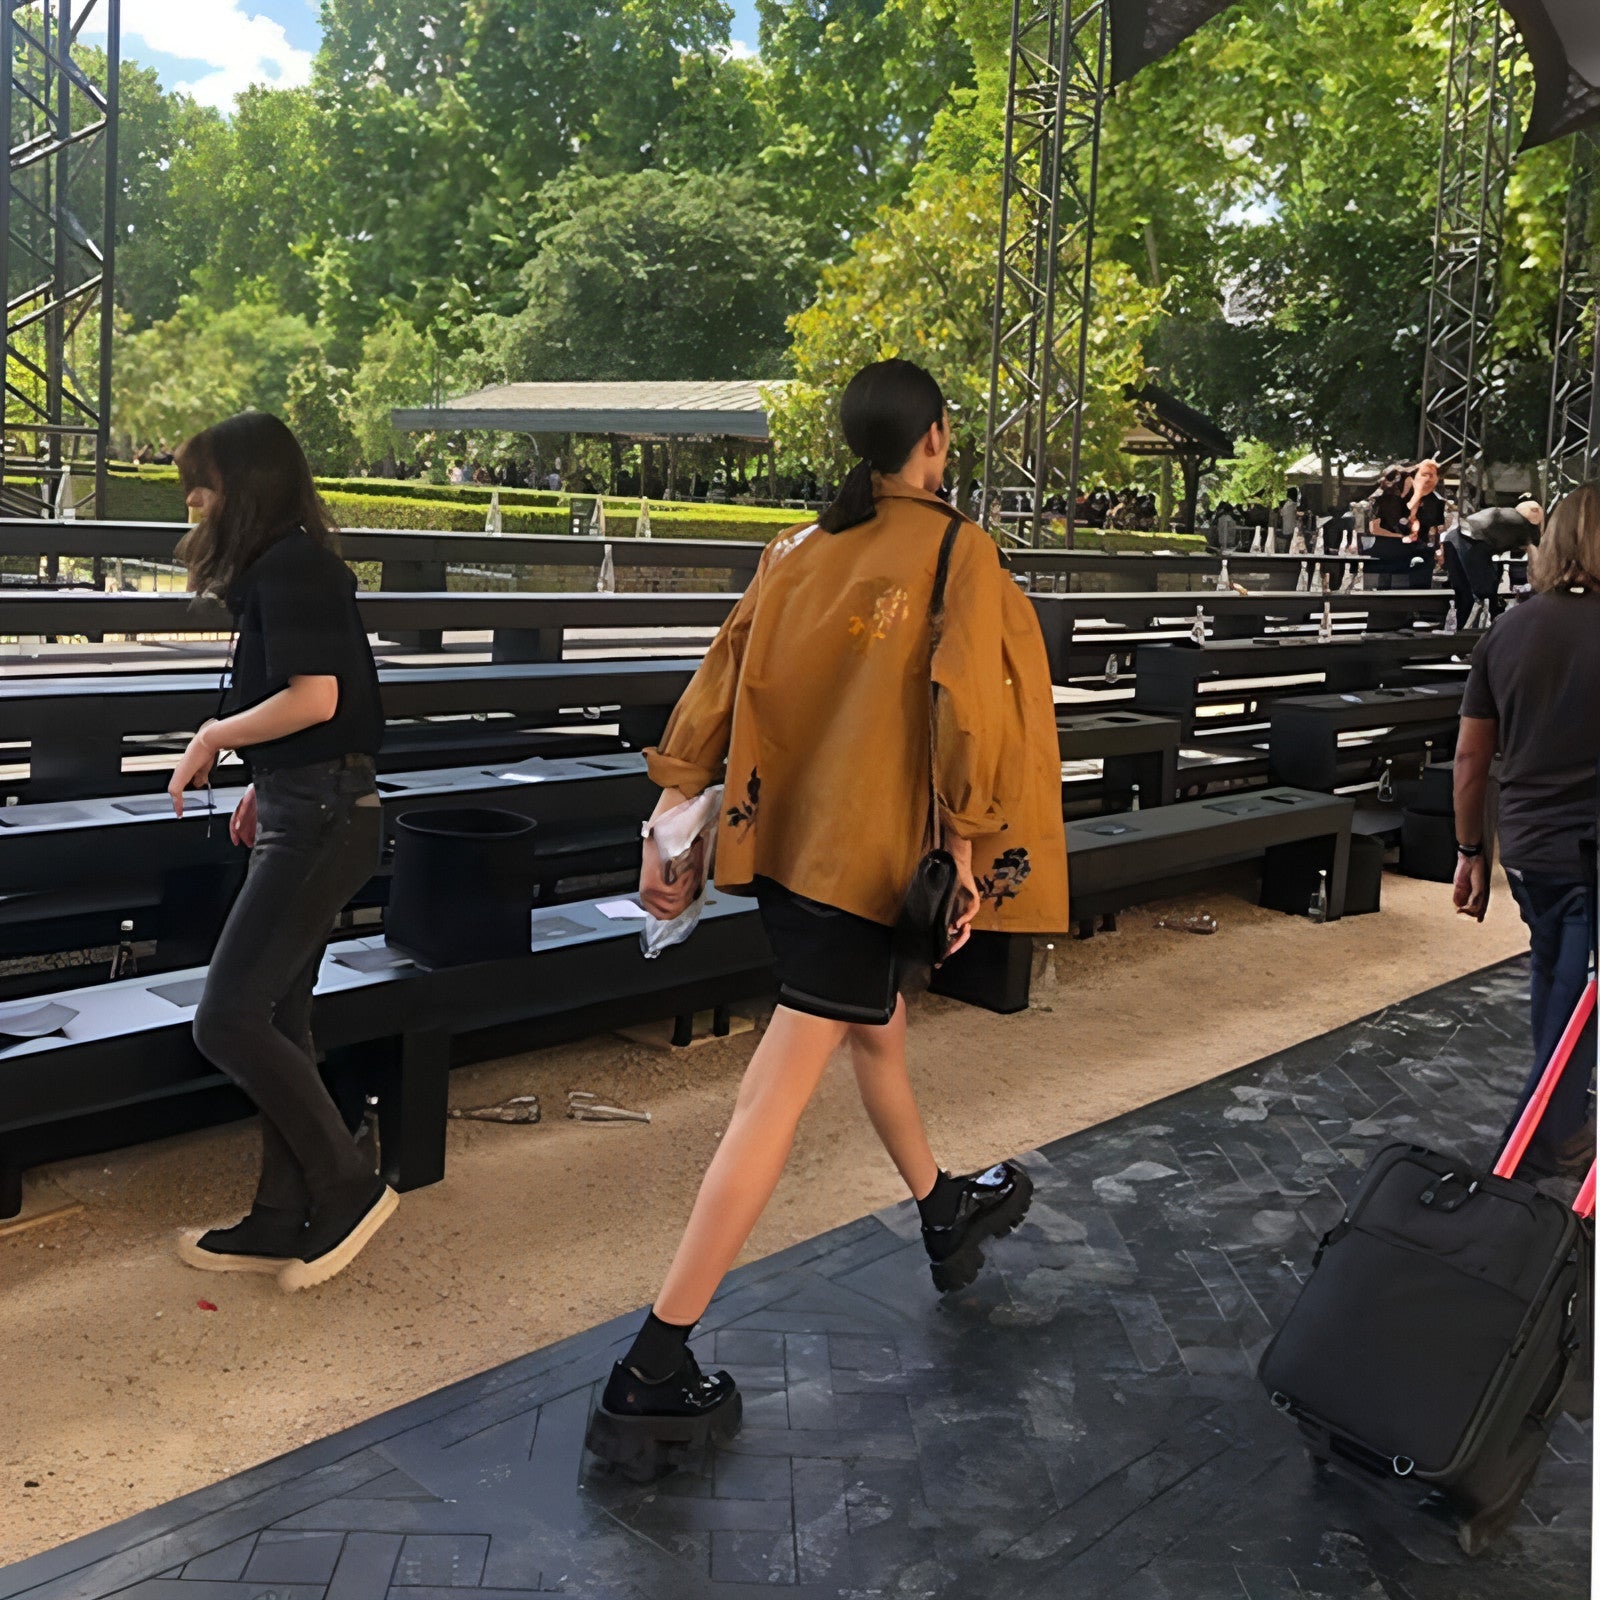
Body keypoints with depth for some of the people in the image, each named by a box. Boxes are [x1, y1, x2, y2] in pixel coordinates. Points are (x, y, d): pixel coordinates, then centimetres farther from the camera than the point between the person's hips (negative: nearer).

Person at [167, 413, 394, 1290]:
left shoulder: (290, 567, -13)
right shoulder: (285, 567, 16)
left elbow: (314, 698, -22)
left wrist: (211, 738, -9)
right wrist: (262, 787, 15)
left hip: (319, 817, -10)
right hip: (305, 810, 10)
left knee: (227, 1020, -9)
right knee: (276, 1020, 13)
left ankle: (348, 1186, 4)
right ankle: (283, 1221, 22)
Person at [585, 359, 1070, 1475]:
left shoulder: (800, 551, 8)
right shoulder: (961, 551, -7)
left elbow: (724, 679, 4)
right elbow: (964, 704, -16)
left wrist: (674, 819, 6)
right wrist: (969, 852, -11)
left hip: (781, 838, 7)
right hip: (873, 852, -7)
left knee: (877, 1031, 27)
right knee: (780, 1093, -7)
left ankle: (946, 1216, 51)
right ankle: (654, 1371, -6)